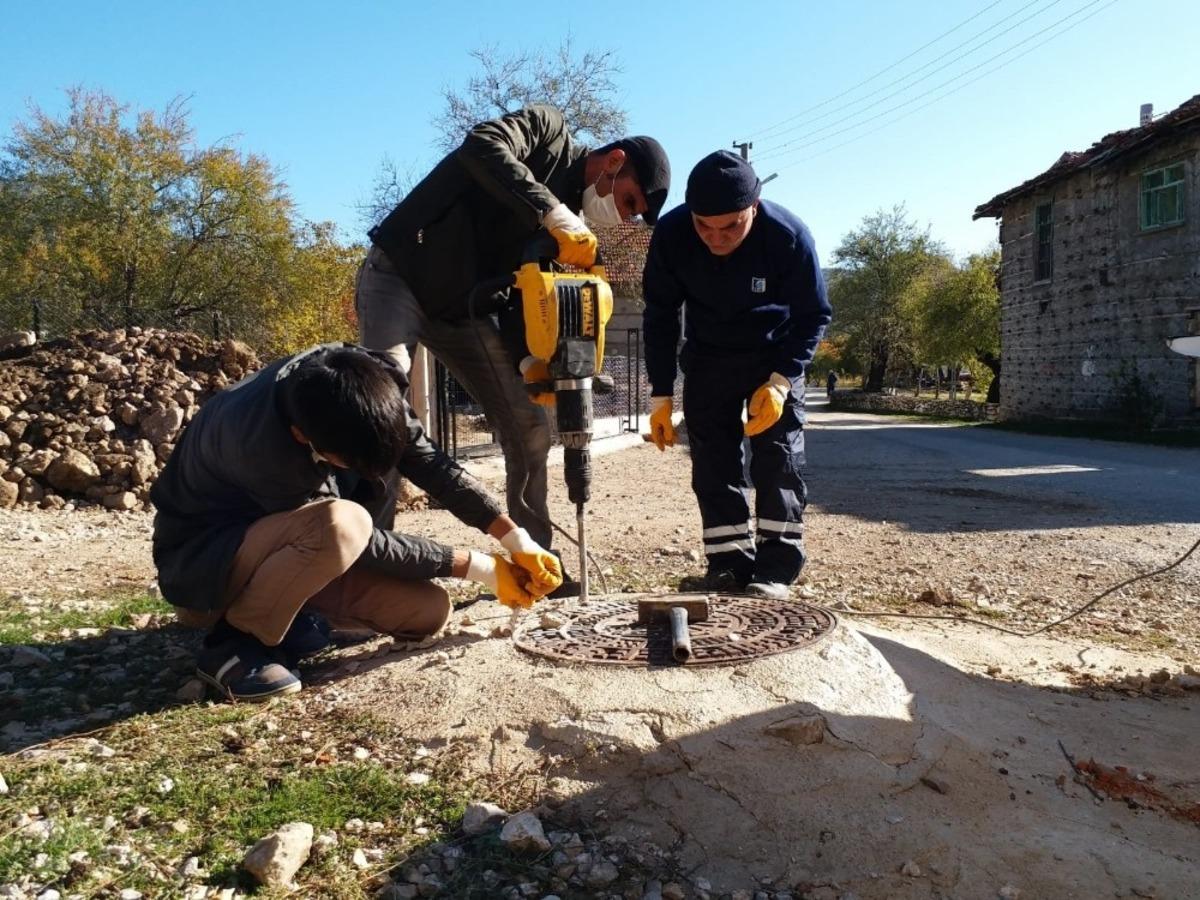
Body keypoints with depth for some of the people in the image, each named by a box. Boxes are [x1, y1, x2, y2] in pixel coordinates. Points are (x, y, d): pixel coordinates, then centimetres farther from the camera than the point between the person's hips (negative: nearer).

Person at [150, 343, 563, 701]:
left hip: (290, 545, 6)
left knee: (430, 611, -12)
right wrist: (476, 566, -20)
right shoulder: (263, 446, -37)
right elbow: (367, 542, -27)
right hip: (198, 561, -6)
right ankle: (234, 641, -14)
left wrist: (517, 540, -12)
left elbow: (430, 462, -8)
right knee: (341, 525, -38)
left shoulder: (354, 381, -19)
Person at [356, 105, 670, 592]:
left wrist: (529, 360, -16)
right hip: (399, 274, -7)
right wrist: (553, 214, -38)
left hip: (462, 308, 7)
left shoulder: (574, 225, 8)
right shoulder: (548, 130, -9)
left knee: (530, 431, 2)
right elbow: (482, 145, -29)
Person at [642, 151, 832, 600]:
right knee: (712, 464, -1)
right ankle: (730, 565, 7)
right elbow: (660, 316, -11)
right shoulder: (670, 234, -24)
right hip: (707, 360, 3)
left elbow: (813, 316, -15)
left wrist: (781, 381, -27)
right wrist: (661, 396, -11)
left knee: (778, 459, -8)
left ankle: (776, 569, -2)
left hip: (776, 357, -2)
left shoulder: (789, 236, -30)